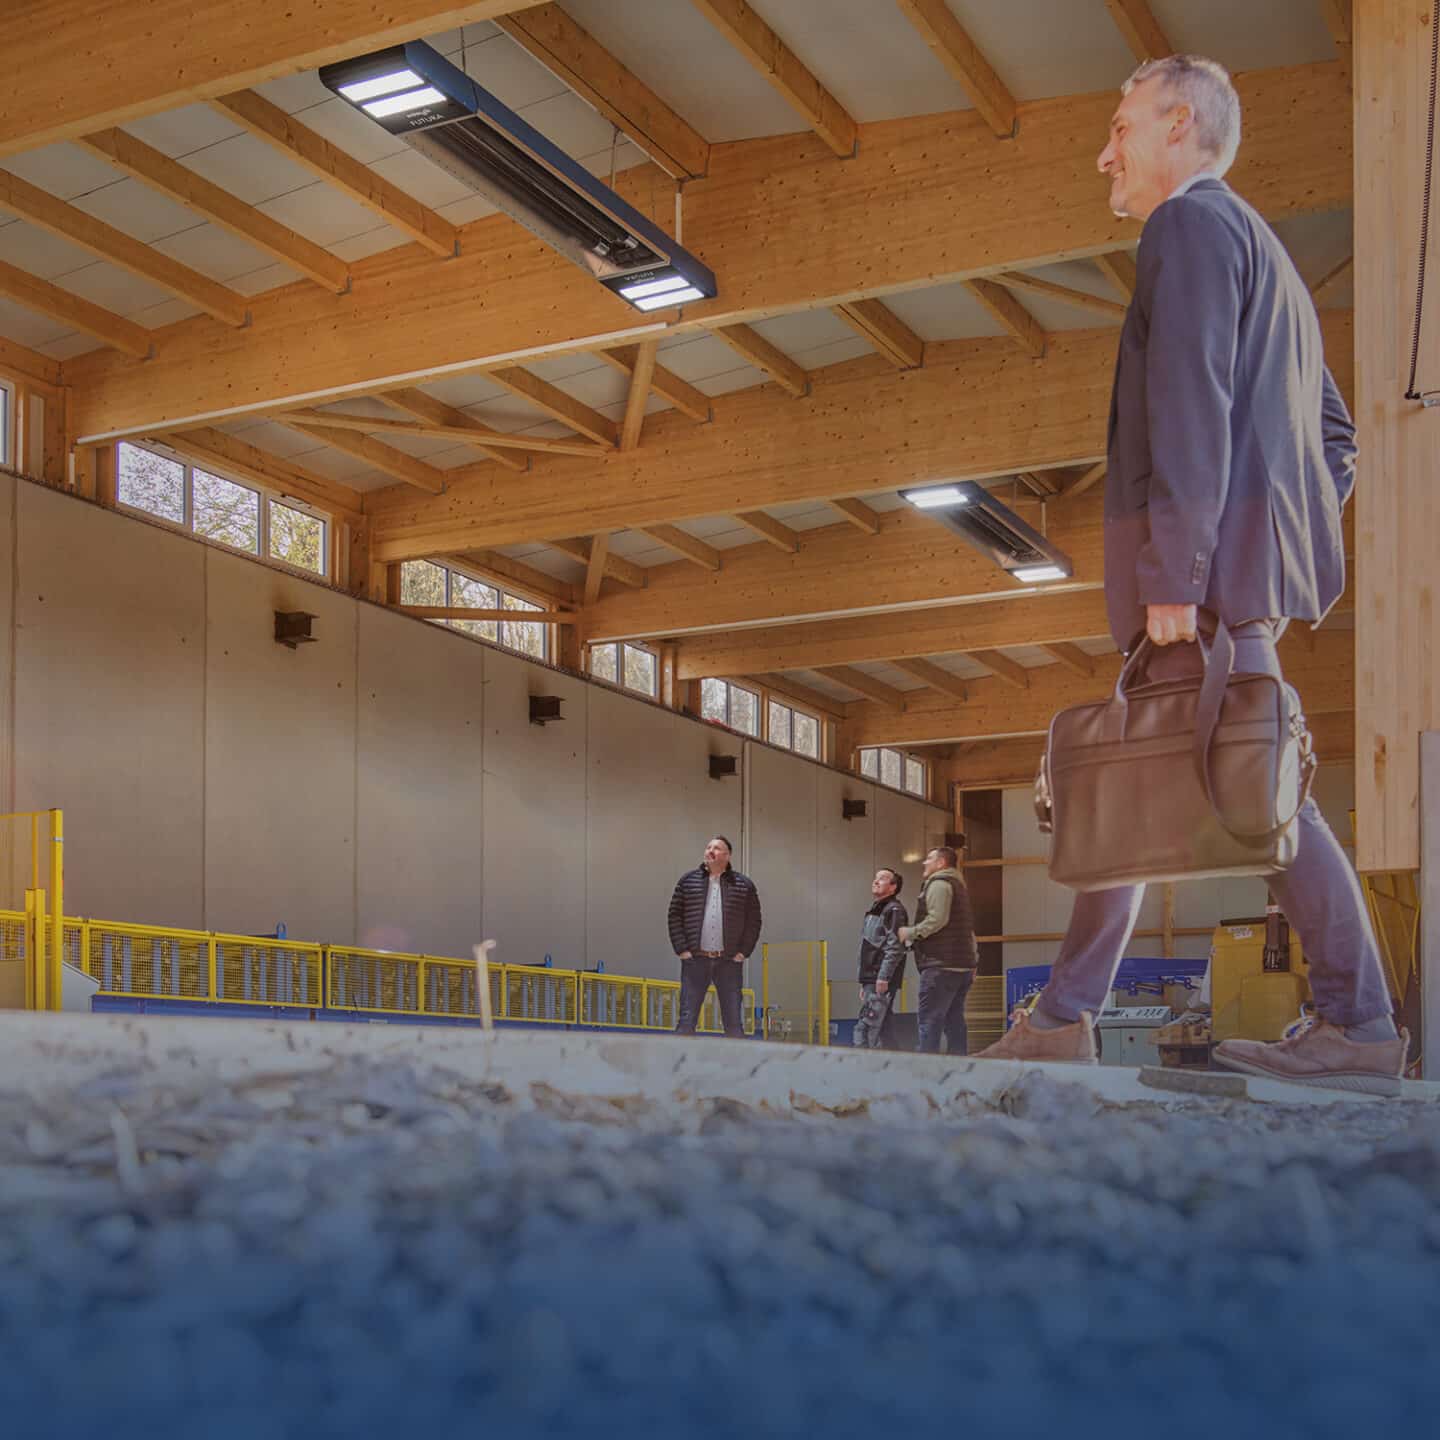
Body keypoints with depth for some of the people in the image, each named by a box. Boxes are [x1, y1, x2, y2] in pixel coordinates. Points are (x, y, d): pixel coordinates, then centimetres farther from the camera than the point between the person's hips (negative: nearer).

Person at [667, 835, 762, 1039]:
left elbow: (754, 921, 8)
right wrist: (681, 949, -2)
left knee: (733, 1022, 2)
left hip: (729, 962, 0)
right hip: (695, 961, 0)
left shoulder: (744, 885, 7)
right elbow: (674, 915, 7)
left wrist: (744, 952, -1)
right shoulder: (687, 881, 8)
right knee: (687, 1019, -1)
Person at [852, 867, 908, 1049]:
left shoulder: (894, 910, -6)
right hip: (871, 981, 10)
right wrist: (864, 983, 22)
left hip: (882, 981, -10)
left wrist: (884, 977, -22)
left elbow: (895, 947, -16)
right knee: (882, 1028, 9)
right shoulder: (874, 911, 23)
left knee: (865, 1029, -15)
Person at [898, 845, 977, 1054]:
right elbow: (970, 929, 26)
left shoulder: (939, 883, -6)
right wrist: (974, 958, 23)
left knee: (928, 1020, -11)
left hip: (941, 966, -10)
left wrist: (910, 932, -9)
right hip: (963, 965, 10)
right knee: (954, 1020, 10)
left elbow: (937, 919, -19)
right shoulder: (958, 885, 26)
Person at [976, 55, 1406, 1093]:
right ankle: (1065, 1016, 13)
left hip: (1214, 562, -10)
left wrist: (1173, 569, -21)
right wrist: (1294, 538, 19)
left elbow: (1191, 406, -17)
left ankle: (1361, 1028, -9)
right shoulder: (1265, 254, 28)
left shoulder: (1191, 224, -4)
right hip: (1250, 569, 10)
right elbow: (1334, 433, 27)